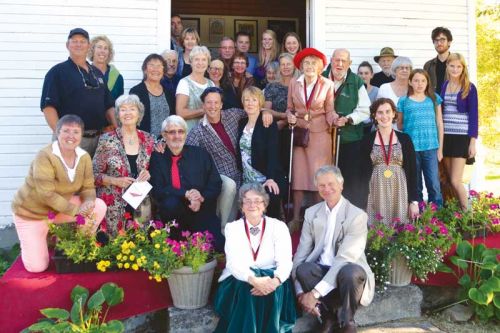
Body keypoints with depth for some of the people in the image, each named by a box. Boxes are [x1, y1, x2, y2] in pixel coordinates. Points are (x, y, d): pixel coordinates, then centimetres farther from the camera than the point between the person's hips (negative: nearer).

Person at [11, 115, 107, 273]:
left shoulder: (84, 157, -10)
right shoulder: (45, 157, -28)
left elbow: (88, 188, -7)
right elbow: (47, 194, -31)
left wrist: (88, 204, -30)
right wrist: (76, 211, -31)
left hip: (61, 207, 5)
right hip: (32, 212, -5)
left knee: (99, 206, -15)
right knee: (37, 267, -10)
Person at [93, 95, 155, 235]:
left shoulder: (148, 139, 5)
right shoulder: (107, 140, -4)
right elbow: (94, 174, -2)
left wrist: (148, 174, -7)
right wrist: (116, 181, -17)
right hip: (113, 207, -2)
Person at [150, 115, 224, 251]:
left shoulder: (201, 154, 10)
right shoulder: (157, 158, 4)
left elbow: (215, 185, 7)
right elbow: (157, 190, -5)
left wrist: (201, 199, -12)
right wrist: (186, 194, -17)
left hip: (202, 211, 1)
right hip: (173, 214, 0)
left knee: (217, 245, -24)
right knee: (170, 203, -34)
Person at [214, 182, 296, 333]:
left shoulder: (278, 226, 0)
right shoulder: (232, 228, -1)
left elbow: (285, 262, -12)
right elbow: (234, 263, -15)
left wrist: (275, 280, -35)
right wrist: (253, 280, -35)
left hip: (269, 279, 1)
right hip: (239, 281, 0)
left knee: (274, 287, -32)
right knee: (246, 287, -33)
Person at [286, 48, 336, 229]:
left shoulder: (327, 85, -2)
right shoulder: (294, 84, 3)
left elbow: (329, 111, 0)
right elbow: (290, 108, 11)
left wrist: (336, 119, -20)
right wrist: (290, 117, -10)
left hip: (320, 134, -2)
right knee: (298, 176, 2)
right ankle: (296, 218, 11)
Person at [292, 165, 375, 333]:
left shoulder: (357, 215, -12)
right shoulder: (311, 213, 3)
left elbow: (344, 258, -22)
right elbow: (300, 254, -4)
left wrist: (315, 293, -28)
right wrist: (301, 292, -20)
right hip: (321, 271, 3)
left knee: (349, 272, -38)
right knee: (303, 269, -30)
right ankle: (330, 316, -8)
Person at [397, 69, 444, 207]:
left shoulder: (434, 99, 8)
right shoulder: (404, 101, 5)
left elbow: (439, 123, 9)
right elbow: (399, 125, 12)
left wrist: (440, 147, 7)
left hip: (431, 147, 0)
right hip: (411, 148, 0)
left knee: (434, 184, -3)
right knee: (415, 185, 7)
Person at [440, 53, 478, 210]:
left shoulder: (469, 88, -2)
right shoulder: (443, 86, 9)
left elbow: (473, 116, -4)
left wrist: (473, 142, -9)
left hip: (462, 137, -4)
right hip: (445, 137, 4)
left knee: (455, 181, -8)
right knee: (450, 180, 7)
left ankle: (467, 212, 9)